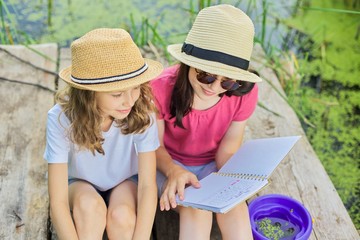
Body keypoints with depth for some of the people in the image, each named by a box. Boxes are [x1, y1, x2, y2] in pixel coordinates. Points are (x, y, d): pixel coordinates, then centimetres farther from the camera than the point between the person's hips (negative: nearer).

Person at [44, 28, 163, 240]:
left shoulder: (142, 111, -29)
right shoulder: (61, 118, -30)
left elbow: (148, 185, -28)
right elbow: (58, 202, -30)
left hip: (127, 181, 1)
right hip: (81, 185, 0)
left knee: (121, 214, -31)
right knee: (90, 205, -33)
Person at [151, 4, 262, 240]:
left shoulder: (244, 93, -20)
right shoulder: (162, 87, -26)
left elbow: (227, 151, -10)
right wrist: (174, 171, -33)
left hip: (213, 165, 2)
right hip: (172, 164, -1)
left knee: (234, 206, -27)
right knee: (196, 210, -30)